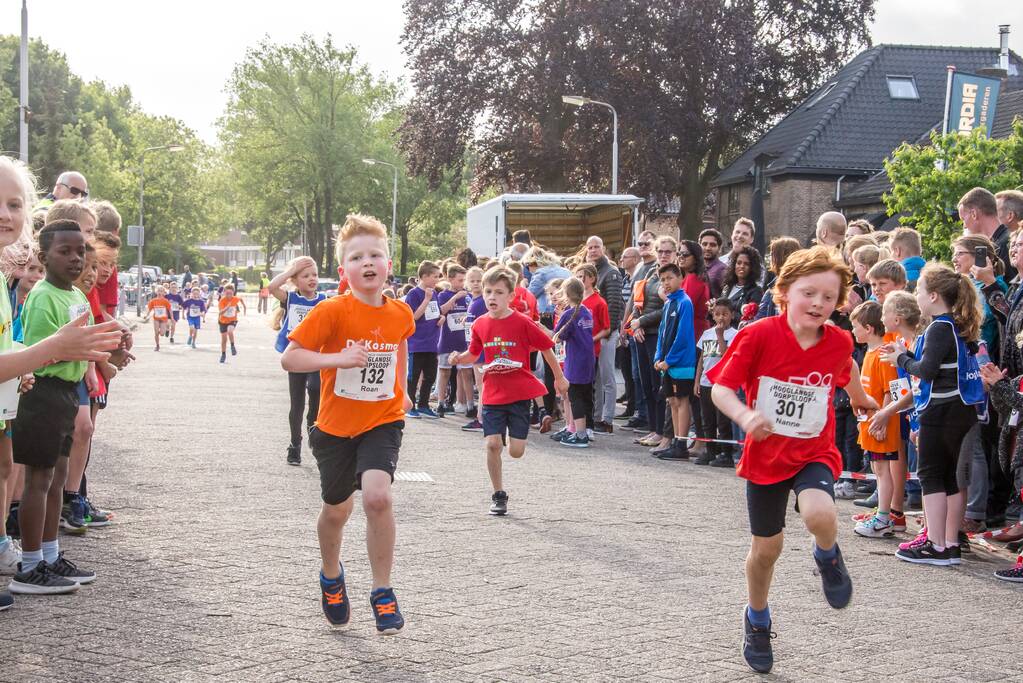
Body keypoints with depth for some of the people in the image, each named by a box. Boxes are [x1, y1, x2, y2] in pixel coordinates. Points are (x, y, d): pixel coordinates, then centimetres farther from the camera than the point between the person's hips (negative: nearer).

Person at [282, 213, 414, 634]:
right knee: (337, 509, 15)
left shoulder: (400, 313, -4)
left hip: (382, 422, 1)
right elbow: (289, 358, -19)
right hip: (336, 425, -1)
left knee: (377, 495, -23)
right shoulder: (331, 312, -16)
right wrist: (337, 359, -31)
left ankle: (382, 592, -7)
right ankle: (331, 577, 46)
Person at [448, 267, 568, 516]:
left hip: (519, 393, -2)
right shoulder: (480, 325, 1)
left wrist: (560, 378, 9)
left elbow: (546, 348, 1)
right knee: (493, 444, -9)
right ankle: (498, 495, 8)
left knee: (516, 451, -6)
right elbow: (474, 353, 17)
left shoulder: (523, 323, -10)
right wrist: (459, 358, -5)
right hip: (493, 394, 3)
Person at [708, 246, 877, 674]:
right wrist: (745, 416, -38)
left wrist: (860, 398, 36)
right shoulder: (758, 335, -18)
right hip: (766, 454, 0)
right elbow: (720, 388, -18)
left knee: (819, 514, -30)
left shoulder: (839, 342, -8)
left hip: (814, 453, 1)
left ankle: (828, 557, 7)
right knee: (766, 547, 12)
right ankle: (757, 618, 40)